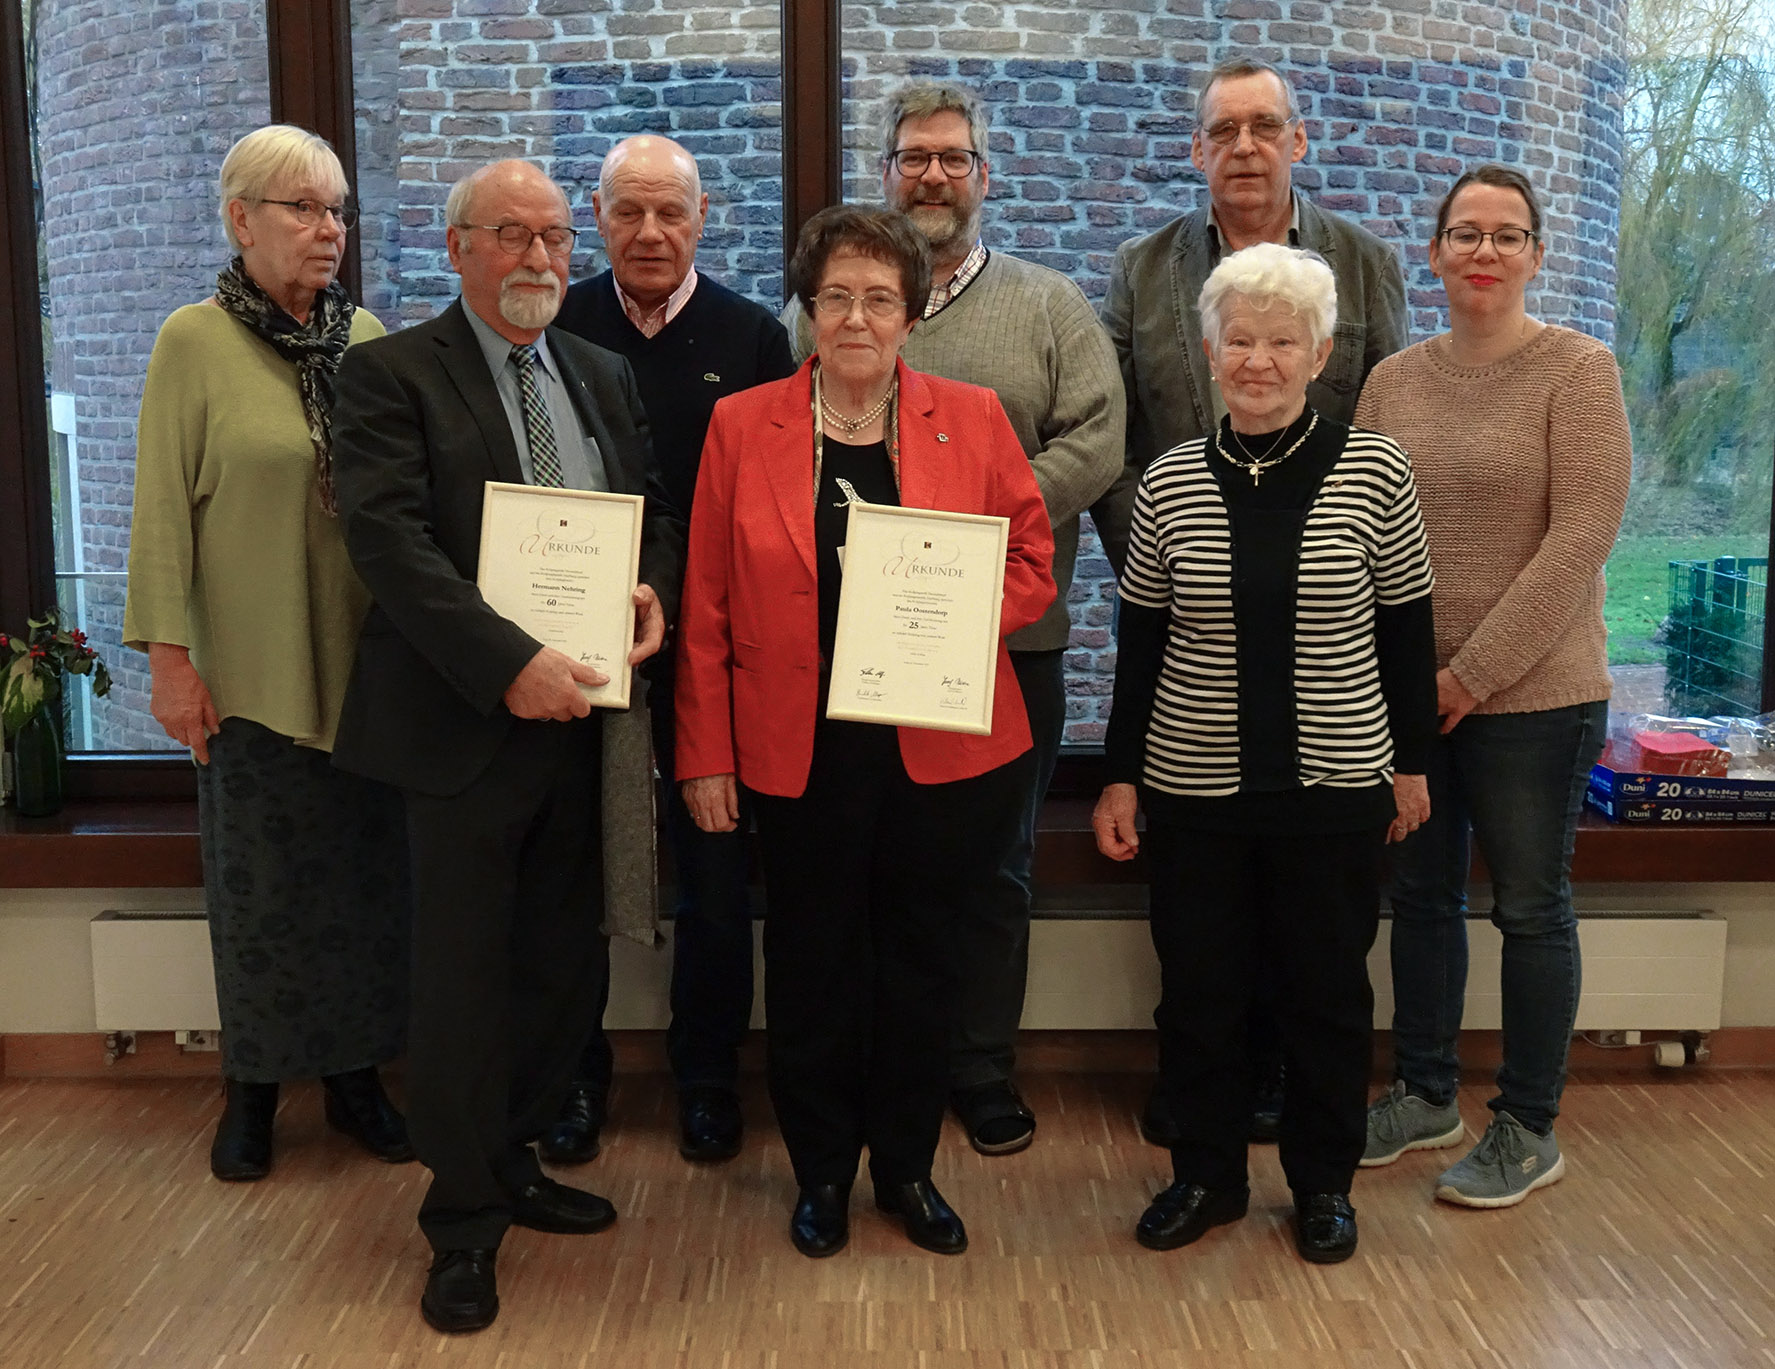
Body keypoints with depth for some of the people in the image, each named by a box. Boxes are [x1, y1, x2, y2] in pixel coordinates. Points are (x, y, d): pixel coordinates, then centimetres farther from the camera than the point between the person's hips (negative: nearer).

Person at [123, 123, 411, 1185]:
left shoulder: (366, 335, 5)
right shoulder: (195, 341, -5)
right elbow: (163, 510, -6)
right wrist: (169, 658, -9)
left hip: (368, 661, 3)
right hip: (252, 670, -3)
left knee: (366, 869, 10)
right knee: (260, 880, 8)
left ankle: (355, 1070, 27)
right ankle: (256, 1082, 26)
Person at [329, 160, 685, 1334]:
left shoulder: (605, 376, 13)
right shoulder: (393, 374, -5)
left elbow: (657, 507, 17)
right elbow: (390, 538, -16)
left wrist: (654, 589, -6)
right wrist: (510, 663, -24)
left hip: (585, 713, 6)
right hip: (467, 721, -5)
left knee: (565, 966, 14)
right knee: (464, 975, 4)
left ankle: (512, 1162, 33)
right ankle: (465, 1219, 20)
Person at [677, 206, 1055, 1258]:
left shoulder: (971, 419, 3)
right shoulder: (744, 426, 1)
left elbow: (1033, 561, 5)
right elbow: (707, 607, 1)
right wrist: (706, 756, -2)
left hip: (943, 746, 1)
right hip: (800, 750, 0)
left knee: (923, 962, 11)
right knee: (812, 966, 10)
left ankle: (908, 1166, 31)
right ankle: (822, 1172, 30)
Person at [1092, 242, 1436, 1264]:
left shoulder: (1375, 471, -5)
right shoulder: (1171, 481, 0)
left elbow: (1405, 628, 3)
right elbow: (1141, 639, 5)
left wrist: (1412, 759, 5)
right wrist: (1122, 775, 4)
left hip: (1335, 787, -1)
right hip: (1194, 787, 2)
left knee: (1328, 988, 11)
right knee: (1200, 988, 10)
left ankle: (1325, 1182, 30)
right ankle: (1208, 1174, 29)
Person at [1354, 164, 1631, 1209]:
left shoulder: (1578, 370, -7)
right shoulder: (1395, 380, 7)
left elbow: (1582, 537, -14)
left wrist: (1475, 672, -15)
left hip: (1533, 692, -4)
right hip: (1404, 690, 5)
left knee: (1530, 907, 6)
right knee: (1422, 896, 14)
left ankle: (1529, 1129, 22)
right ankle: (1425, 1095, 31)